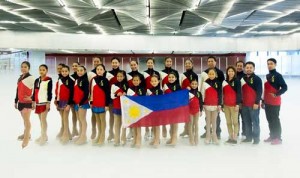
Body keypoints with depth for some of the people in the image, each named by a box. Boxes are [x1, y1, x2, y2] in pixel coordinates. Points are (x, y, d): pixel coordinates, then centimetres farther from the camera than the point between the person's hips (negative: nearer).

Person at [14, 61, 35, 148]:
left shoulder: (31, 78, -11)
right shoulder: (20, 78, 14)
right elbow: (18, 90, 20)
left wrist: (32, 98, -21)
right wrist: (16, 101, 22)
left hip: (27, 102, -8)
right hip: (21, 102, 8)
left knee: (26, 119, -13)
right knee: (25, 119, 18)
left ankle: (26, 138, -12)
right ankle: (26, 134, 32)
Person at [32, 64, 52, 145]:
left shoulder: (49, 80, -6)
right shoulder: (36, 80, 12)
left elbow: (50, 92, -9)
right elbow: (34, 92, 15)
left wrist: (48, 102, -13)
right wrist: (33, 102, 12)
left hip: (45, 102, -7)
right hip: (38, 102, 7)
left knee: (43, 119, -10)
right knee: (41, 120, 12)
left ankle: (43, 137, -5)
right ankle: (43, 136, 21)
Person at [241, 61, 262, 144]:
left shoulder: (257, 79, -5)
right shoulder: (243, 78, 13)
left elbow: (259, 92, -10)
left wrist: (256, 102, -16)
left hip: (254, 105, -6)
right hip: (245, 104, 6)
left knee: (255, 122, -2)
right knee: (247, 122, 11)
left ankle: (256, 138, 7)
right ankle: (248, 137, 21)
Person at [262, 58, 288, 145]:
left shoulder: (278, 75, -11)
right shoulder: (267, 76, 12)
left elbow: (285, 87, -16)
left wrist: (276, 94, -26)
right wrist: (263, 101, 17)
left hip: (275, 102, -8)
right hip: (267, 102, 8)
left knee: (275, 119, -2)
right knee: (269, 119, 13)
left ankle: (278, 138, 8)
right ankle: (272, 136, 26)